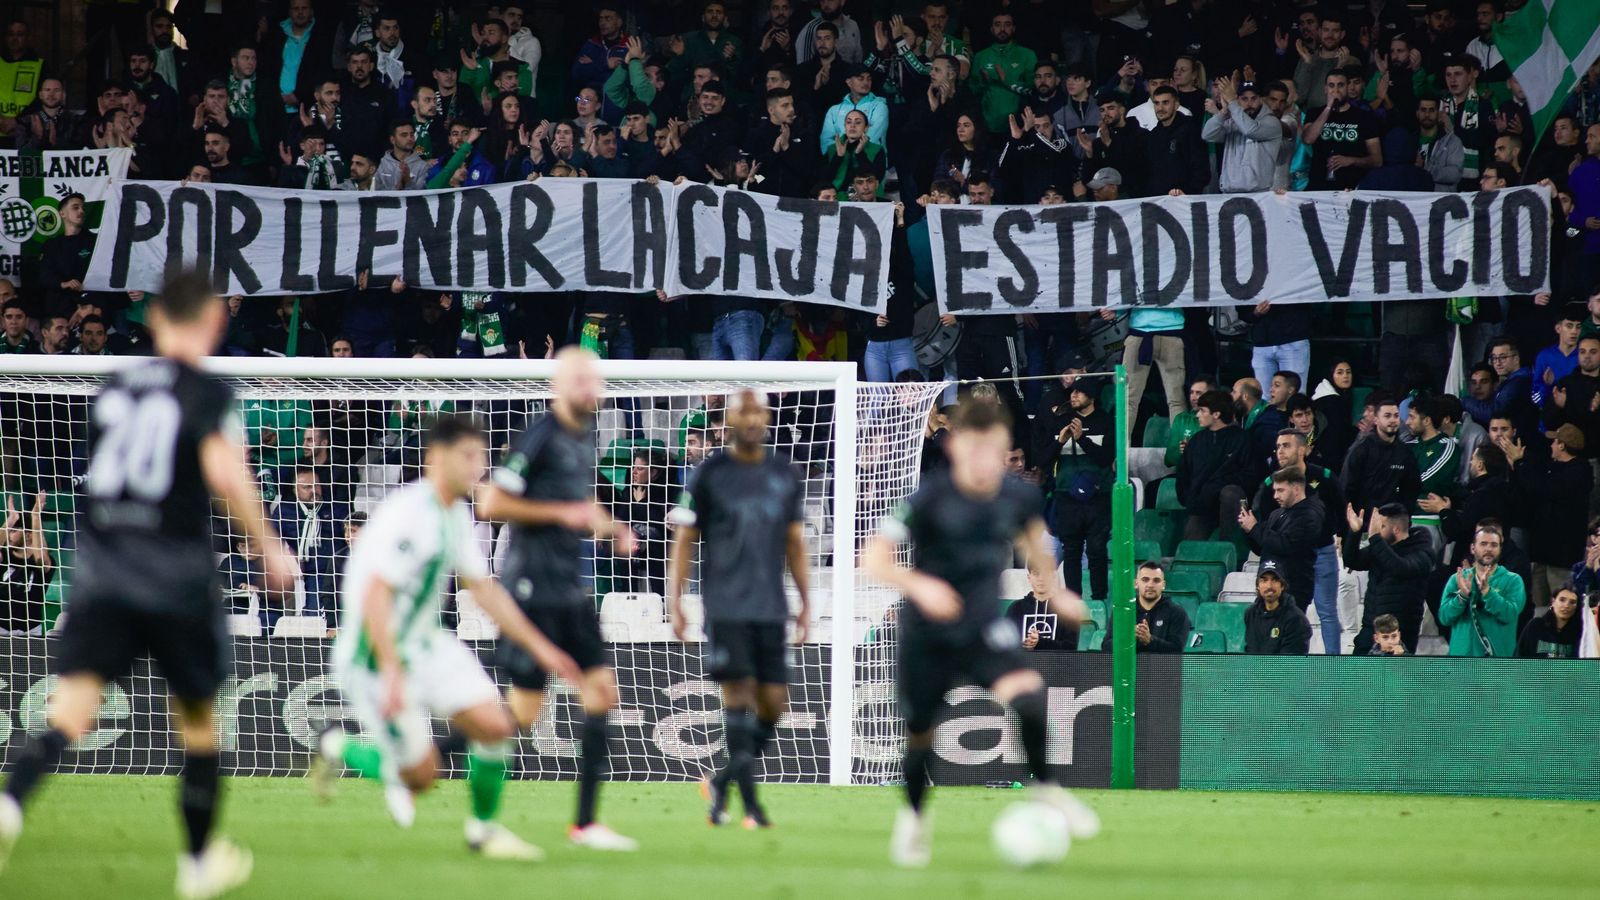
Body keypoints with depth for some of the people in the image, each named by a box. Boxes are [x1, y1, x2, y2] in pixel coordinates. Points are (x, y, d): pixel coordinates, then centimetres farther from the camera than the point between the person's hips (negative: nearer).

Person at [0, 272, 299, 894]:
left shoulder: (113, 388, 13)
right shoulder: (207, 393, -4)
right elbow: (223, 471, -18)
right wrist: (269, 547, -8)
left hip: (99, 568, 3)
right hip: (176, 573, -3)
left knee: (71, 708, -10)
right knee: (198, 719, 16)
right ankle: (200, 860, 27)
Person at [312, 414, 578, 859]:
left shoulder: (457, 515, 7)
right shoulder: (406, 512, -22)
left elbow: (484, 588, 17)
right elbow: (375, 596, -28)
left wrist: (539, 646, 16)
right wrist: (392, 672, -34)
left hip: (426, 644, 8)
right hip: (376, 656, -8)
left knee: (495, 726, -6)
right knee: (421, 775, -6)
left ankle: (484, 829, 13)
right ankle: (339, 748, 20)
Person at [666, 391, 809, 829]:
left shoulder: (785, 476, 11)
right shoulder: (708, 474, 1)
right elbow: (683, 541, 3)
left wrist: (805, 602, 11)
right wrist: (675, 601, -4)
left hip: (771, 608, 4)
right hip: (724, 607, -4)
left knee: (773, 703, -1)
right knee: (738, 692, -12)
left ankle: (721, 783, 19)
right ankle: (750, 804, -10)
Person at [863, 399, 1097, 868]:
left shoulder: (1018, 496, -10)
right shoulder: (930, 498, -22)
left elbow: (1032, 534, 16)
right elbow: (874, 558, -24)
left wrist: (1054, 591, 26)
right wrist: (919, 586, -40)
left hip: (984, 626, 2)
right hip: (926, 634, -2)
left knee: (1029, 697, -25)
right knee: (920, 733, 10)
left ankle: (1047, 790, -4)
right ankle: (914, 817, 39)